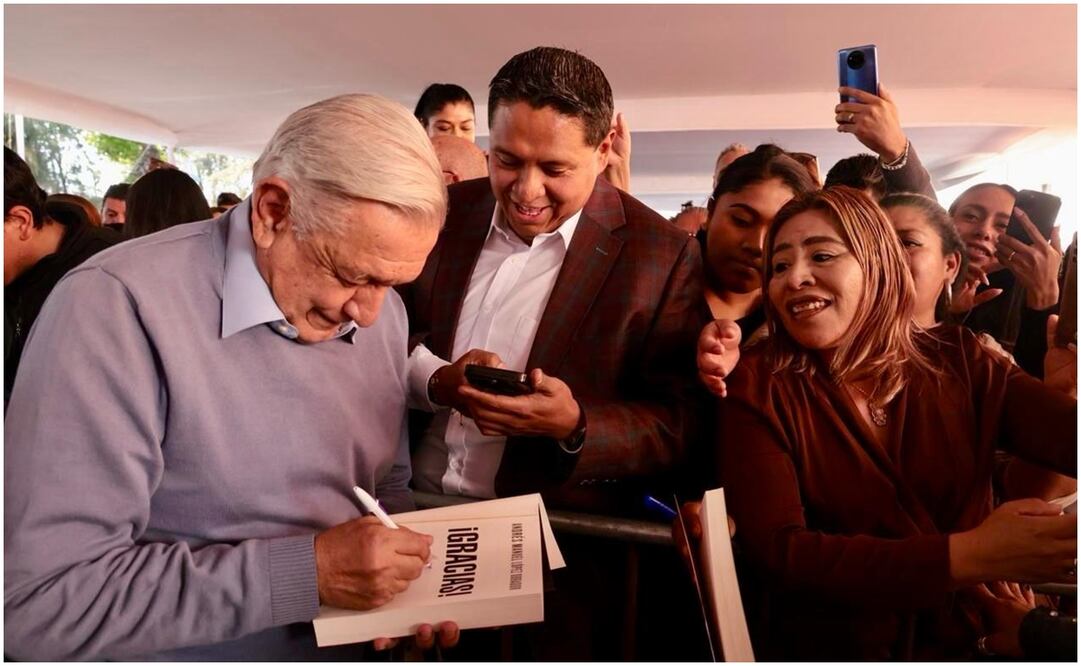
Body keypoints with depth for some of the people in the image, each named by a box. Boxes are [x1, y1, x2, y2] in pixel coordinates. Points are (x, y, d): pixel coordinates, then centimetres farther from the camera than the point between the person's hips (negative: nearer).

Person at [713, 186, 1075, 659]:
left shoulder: (958, 361, 1)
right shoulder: (757, 387, -9)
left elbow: (1070, 433, -14)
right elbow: (777, 553, -18)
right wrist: (968, 555, -23)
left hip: (965, 642, 3)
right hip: (824, 650, -2)